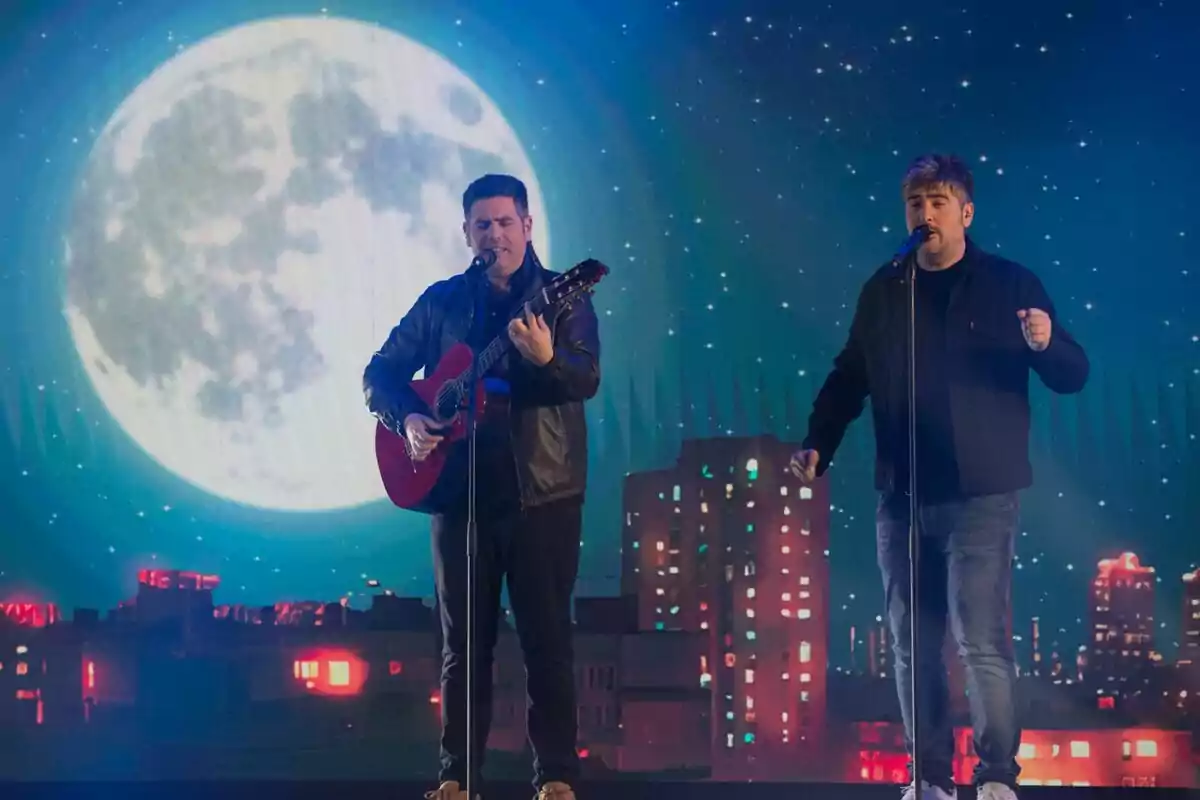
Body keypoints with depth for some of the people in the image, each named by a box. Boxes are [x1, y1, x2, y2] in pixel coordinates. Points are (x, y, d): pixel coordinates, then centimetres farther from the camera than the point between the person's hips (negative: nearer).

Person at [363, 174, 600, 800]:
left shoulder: (561, 298, 0)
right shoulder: (443, 300, 9)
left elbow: (586, 380, -14)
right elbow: (380, 372, 11)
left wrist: (546, 358, -35)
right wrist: (406, 419, -9)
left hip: (543, 493, -2)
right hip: (460, 490, 3)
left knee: (547, 638, -2)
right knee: (463, 640, 6)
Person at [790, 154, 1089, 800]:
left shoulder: (1010, 285, 1)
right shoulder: (882, 291, 10)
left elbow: (1073, 376, 0)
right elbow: (849, 378, 16)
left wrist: (1047, 345, -22)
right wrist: (818, 445, 3)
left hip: (980, 494, -4)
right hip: (901, 495, 4)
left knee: (982, 640, -9)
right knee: (912, 644, 7)